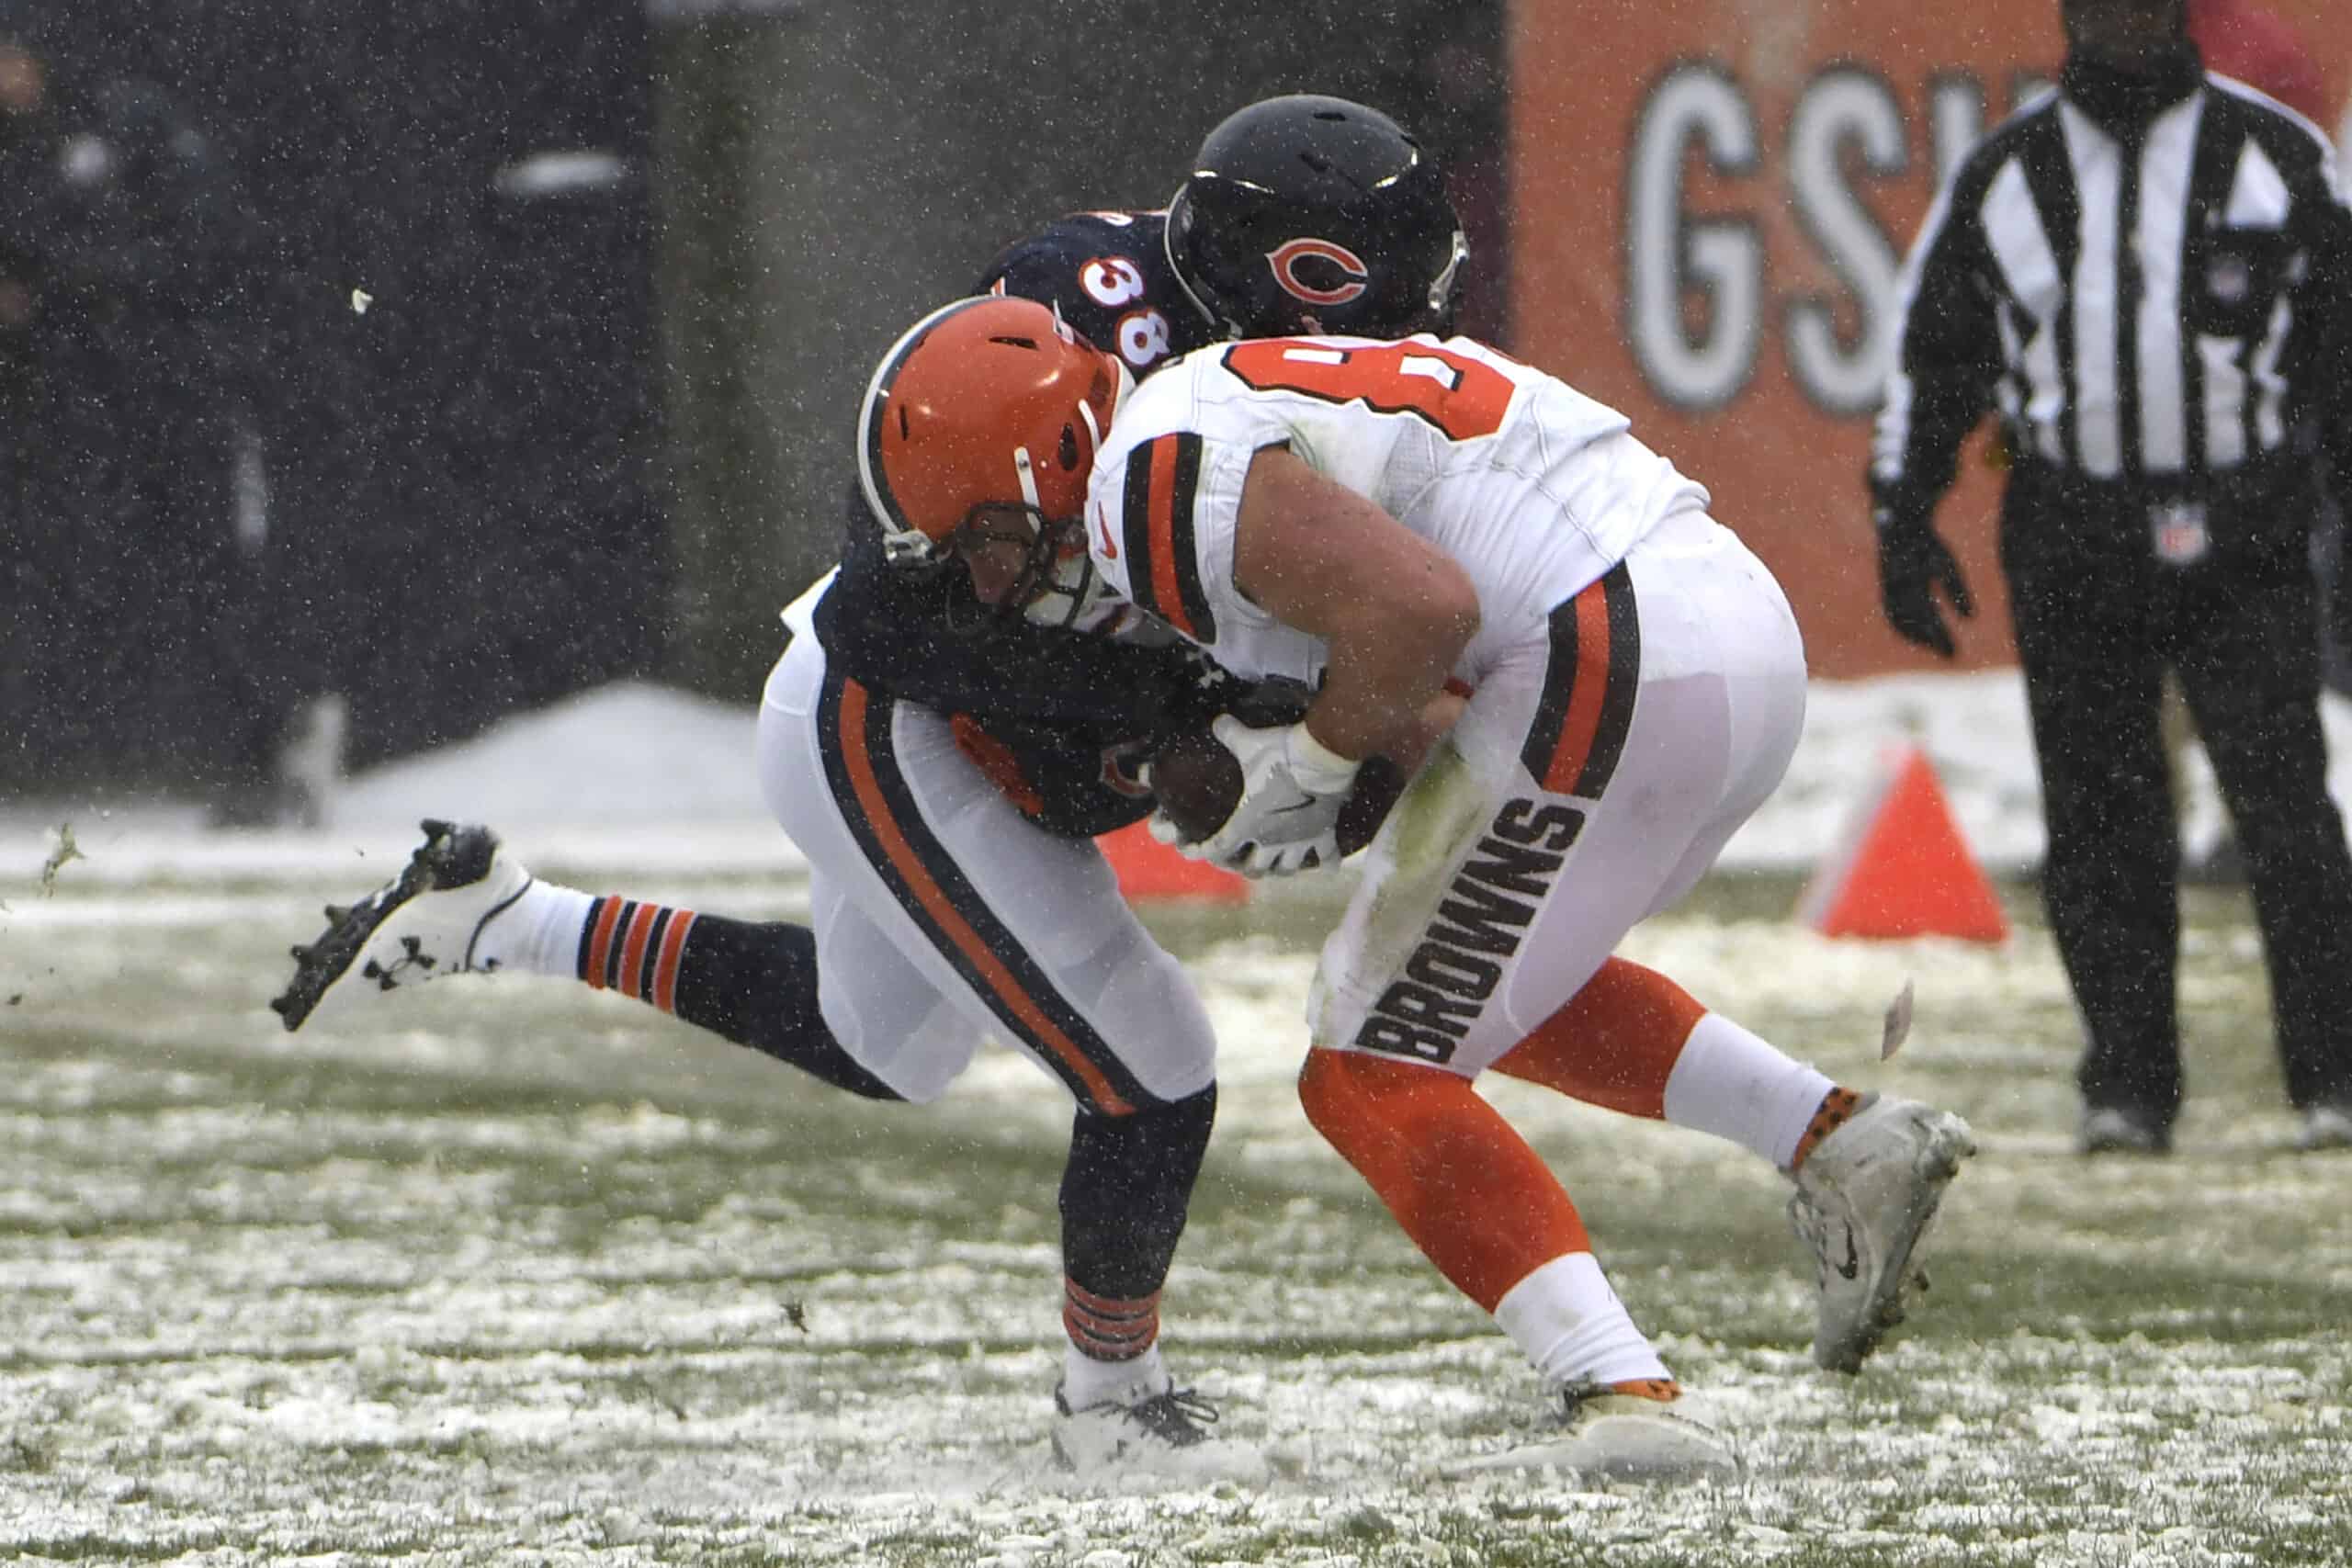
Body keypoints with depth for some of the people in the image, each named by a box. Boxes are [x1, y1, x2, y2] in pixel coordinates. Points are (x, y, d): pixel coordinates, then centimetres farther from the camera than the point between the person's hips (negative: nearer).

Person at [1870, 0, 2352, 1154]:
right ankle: (2126, 1089, 8)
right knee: (2097, 822, 1)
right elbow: (1930, 353, 16)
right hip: (2072, 537, 2)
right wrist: (1902, 524, 10)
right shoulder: (2004, 176, 10)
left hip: (2241, 535, -2)